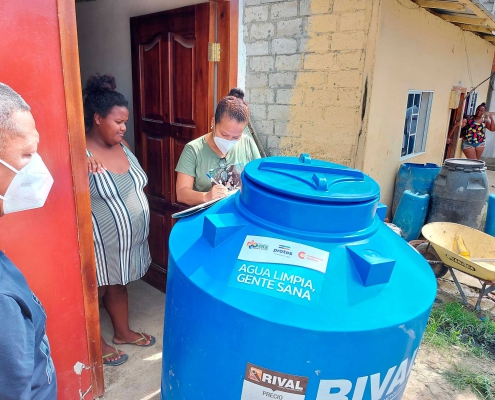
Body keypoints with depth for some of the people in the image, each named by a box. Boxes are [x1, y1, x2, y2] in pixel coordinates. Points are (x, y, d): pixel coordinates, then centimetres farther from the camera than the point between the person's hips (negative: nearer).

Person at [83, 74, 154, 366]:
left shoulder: (122, 145, 2)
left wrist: (139, 210, 11)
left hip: (129, 236, 7)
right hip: (100, 241, -7)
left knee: (118, 285, 24)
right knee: (97, 290, 14)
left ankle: (123, 332, 43)